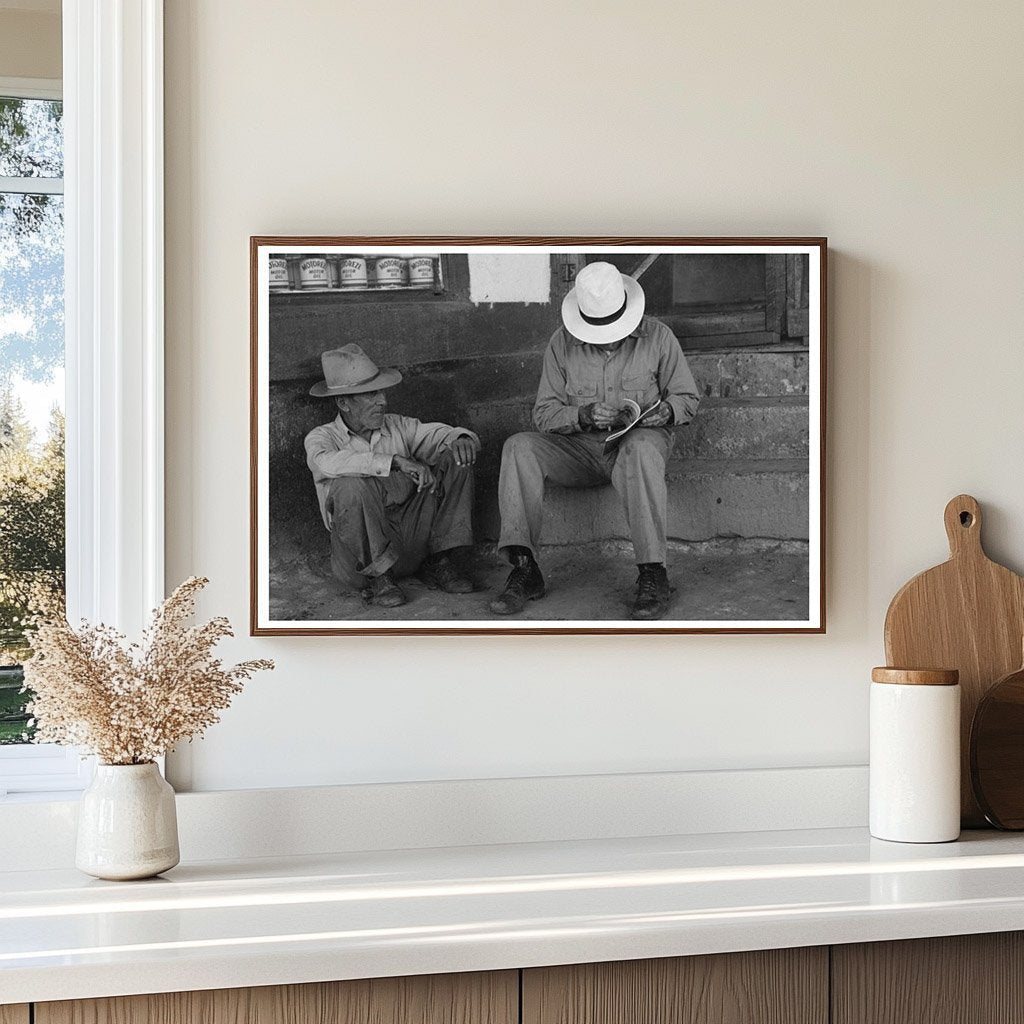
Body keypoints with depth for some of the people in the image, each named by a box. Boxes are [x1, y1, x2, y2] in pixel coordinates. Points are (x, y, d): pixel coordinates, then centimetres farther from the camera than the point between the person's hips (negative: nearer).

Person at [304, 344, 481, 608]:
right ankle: (376, 577, -14)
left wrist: (462, 439, -20)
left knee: (456, 458, -6)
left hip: (412, 536, 4)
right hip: (361, 553, -4)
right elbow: (327, 463, -28)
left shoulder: (399, 427, 10)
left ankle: (438, 562, -2)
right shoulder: (321, 437, -4)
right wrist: (394, 461, -35)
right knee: (351, 484, -34)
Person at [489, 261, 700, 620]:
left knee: (641, 448, -40)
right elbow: (544, 414, -2)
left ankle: (652, 574, -37)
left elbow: (688, 397, 6)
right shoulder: (563, 343, -1)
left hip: (640, 439, -2)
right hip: (581, 448, 3)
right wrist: (584, 415, -22)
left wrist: (667, 410, -18)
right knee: (519, 447, -24)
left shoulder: (657, 337, -3)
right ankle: (524, 569, -28)